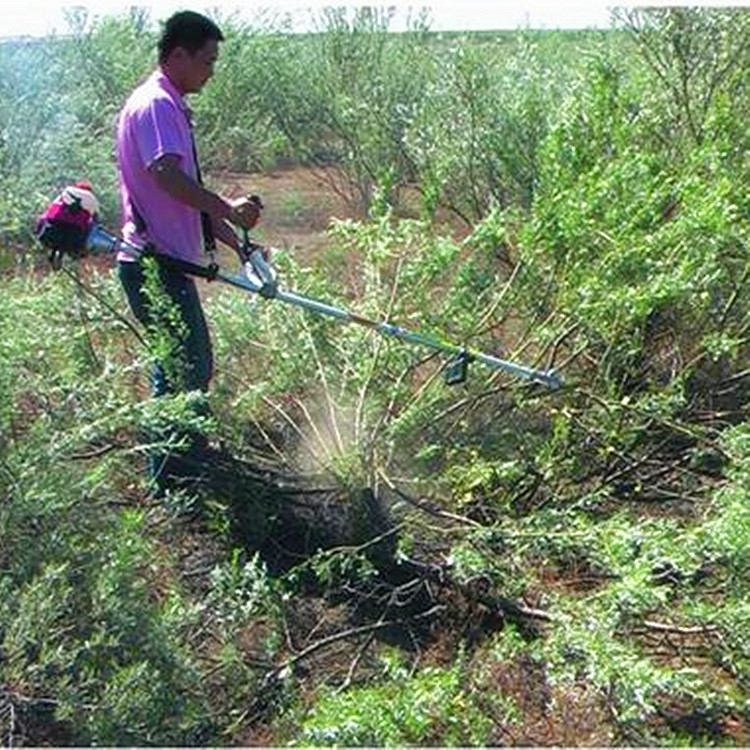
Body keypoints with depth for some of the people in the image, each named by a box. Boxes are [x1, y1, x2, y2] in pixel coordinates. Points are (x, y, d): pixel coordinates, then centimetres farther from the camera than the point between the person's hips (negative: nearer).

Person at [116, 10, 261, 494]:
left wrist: (235, 241, 19)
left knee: (191, 364, 20)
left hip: (168, 262, 11)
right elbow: (168, 176, -30)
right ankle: (171, 483, 5)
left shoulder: (171, 107, 20)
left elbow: (187, 193, 22)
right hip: (154, 265, -11)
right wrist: (227, 209, -35)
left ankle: (189, 465, 35)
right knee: (185, 369, -6)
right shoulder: (155, 105, -13)